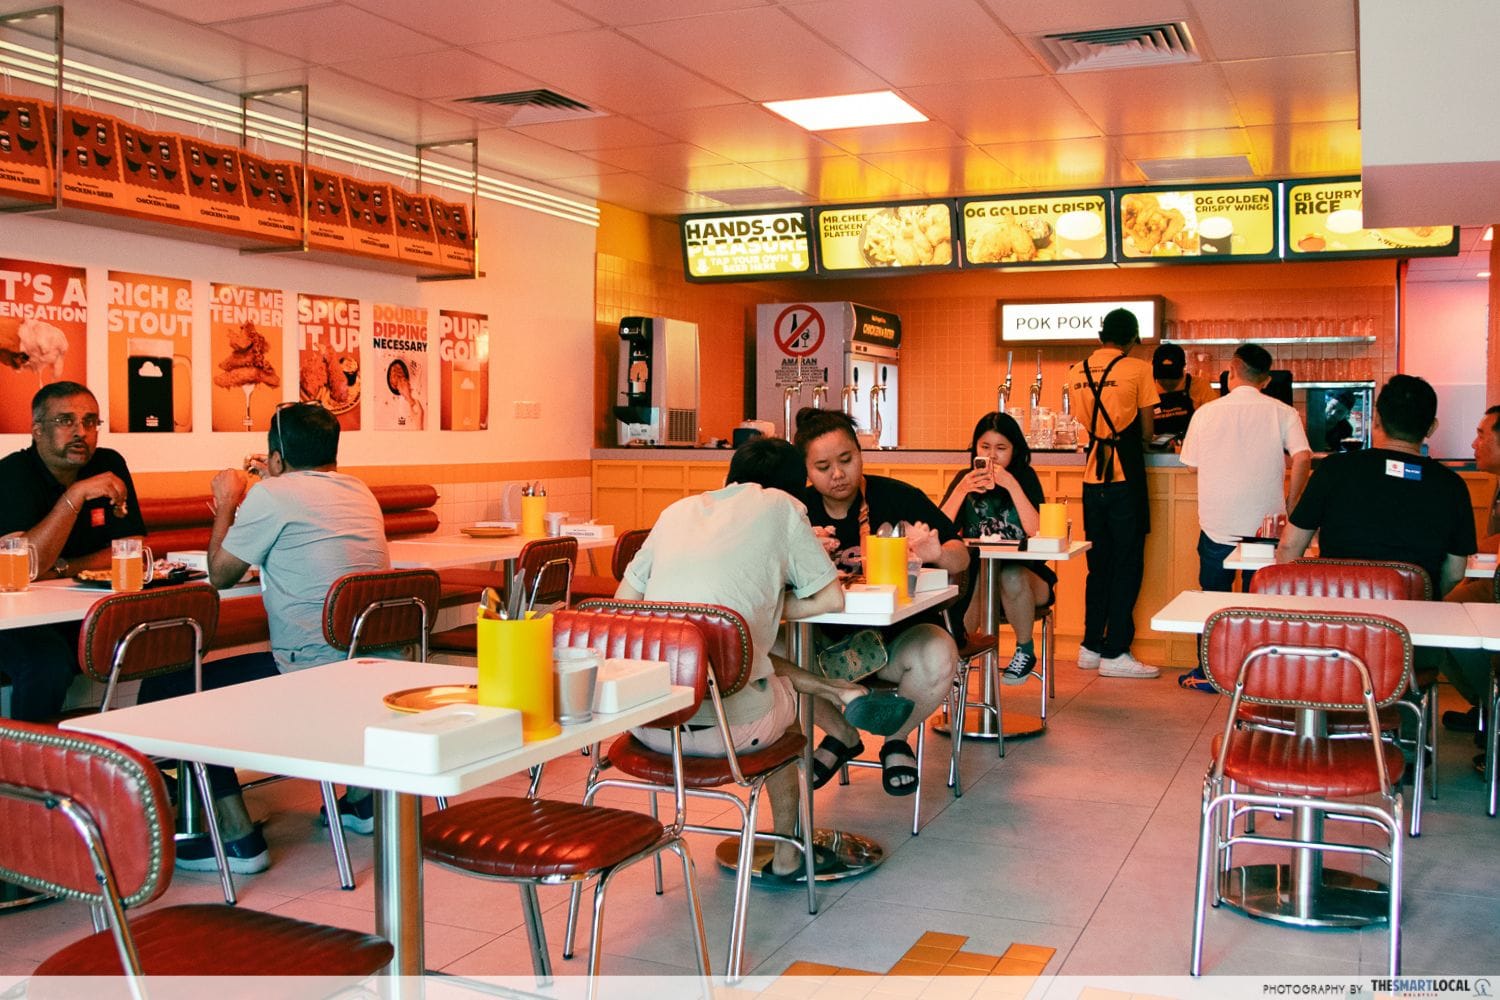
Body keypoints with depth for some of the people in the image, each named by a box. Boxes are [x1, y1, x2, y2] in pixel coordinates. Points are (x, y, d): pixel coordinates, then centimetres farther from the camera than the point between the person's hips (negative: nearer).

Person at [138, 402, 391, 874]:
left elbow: (220, 574, 0)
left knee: (164, 690, 2)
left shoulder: (272, 495, -9)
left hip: (311, 670, -8)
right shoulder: (361, 493, 13)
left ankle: (239, 838, -1)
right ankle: (363, 796, 35)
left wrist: (226, 505, 15)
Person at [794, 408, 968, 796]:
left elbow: (962, 558, -5)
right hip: (830, 640, 2)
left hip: (901, 632, -2)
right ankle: (842, 736, 5)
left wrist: (938, 554, -29)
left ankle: (897, 739, 3)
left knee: (938, 658, -34)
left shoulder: (899, 497, -9)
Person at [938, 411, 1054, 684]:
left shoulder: (1025, 477, -1)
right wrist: (961, 490, -18)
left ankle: (1025, 651, -9)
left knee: (1010, 576, -35)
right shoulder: (965, 478, 5)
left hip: (1023, 573, -1)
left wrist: (1012, 486, -22)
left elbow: (1036, 532, -17)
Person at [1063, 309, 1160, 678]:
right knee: (1127, 566, 1)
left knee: (1098, 564, 14)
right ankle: (1115, 652, 1)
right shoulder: (1138, 370, -6)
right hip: (1125, 477, -5)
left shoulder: (1076, 372, 7)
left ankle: (1091, 647, 17)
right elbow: (1146, 432, -2)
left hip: (1092, 476, 5)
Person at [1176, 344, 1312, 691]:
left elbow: (1192, 462, 8)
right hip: (1264, 526, 0)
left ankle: (1206, 673, 17)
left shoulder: (1206, 412, 0)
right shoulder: (1282, 413, -3)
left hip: (1216, 525, 0)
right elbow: (1303, 457, -15)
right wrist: (1289, 506, -5)